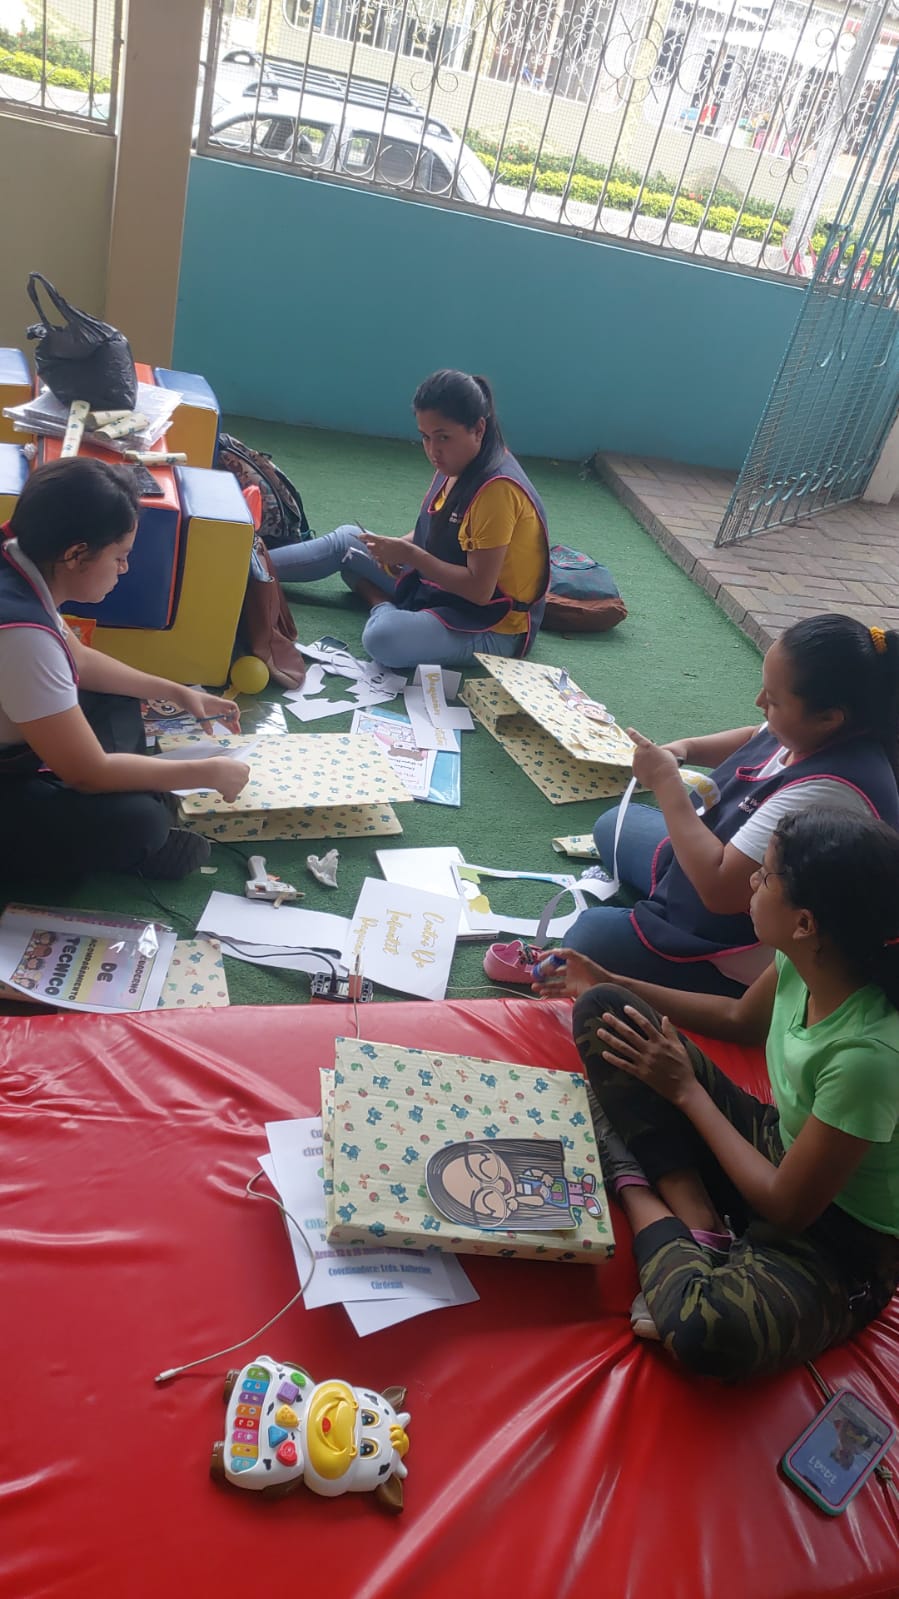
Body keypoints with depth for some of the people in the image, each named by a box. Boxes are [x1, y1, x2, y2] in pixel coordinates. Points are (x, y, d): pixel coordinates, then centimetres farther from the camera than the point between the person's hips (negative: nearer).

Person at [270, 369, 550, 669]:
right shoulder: (458, 464, 0)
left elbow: (479, 589, -29)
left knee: (383, 638, -34)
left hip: (490, 625, -9)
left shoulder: (496, 489, -28)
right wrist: (398, 548, -8)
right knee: (346, 540, 12)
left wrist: (409, 554, -24)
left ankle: (382, 604, -2)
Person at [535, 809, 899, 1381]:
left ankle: (633, 1189, -11)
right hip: (776, 1146, 8)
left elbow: (786, 1207, -23)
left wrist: (687, 1092, -14)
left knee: (708, 1330, -41)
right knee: (601, 1011, -6)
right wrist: (611, 985, 14)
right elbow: (741, 1020, 12)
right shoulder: (803, 962, -13)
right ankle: (701, 1226, -8)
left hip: (838, 1235, -8)